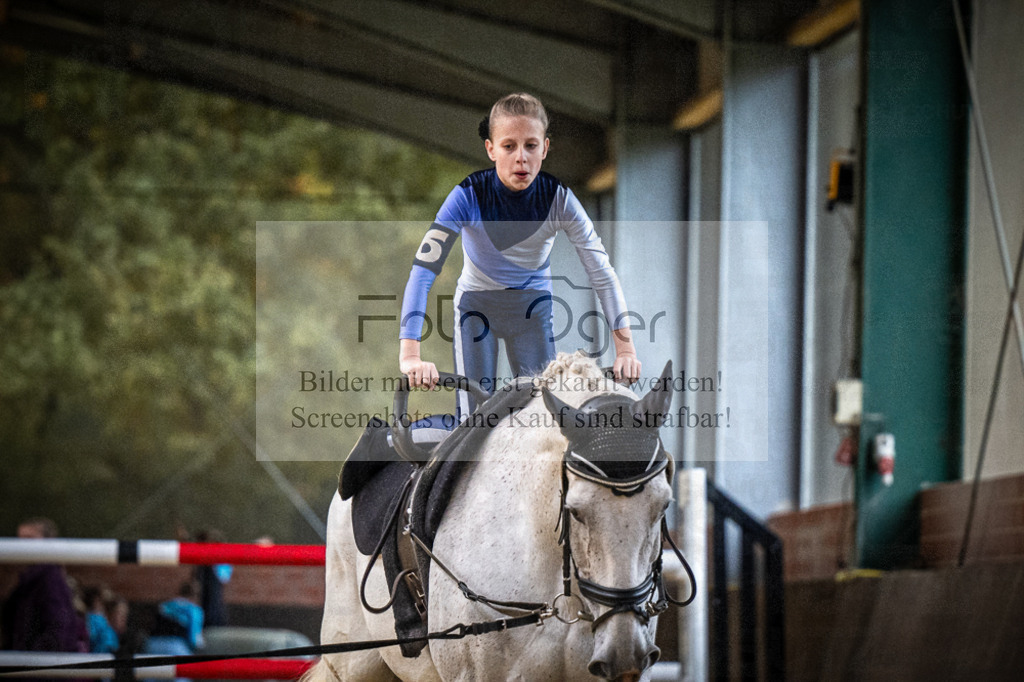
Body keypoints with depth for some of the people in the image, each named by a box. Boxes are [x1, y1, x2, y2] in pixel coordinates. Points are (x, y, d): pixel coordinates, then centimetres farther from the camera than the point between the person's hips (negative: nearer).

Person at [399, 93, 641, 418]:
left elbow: (602, 272, -19)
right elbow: (422, 272, -34)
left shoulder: (558, 199, -22)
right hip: (476, 303, -2)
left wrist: (625, 349, -28)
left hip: (533, 305, 2)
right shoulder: (469, 197, -28)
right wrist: (410, 355, -45)